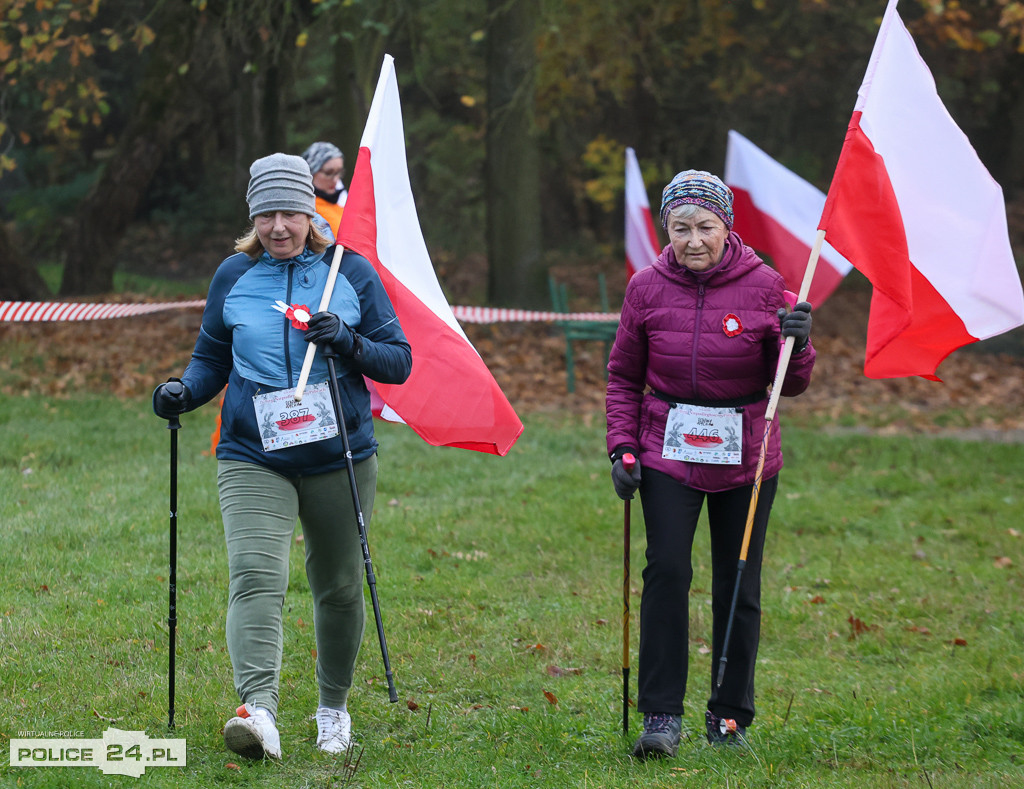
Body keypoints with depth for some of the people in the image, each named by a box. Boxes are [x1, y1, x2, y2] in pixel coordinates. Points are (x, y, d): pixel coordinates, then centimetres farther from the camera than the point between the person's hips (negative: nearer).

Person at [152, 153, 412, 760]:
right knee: (255, 577, -21)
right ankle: (259, 710, -35)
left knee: (338, 588, 12)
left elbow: (400, 362, 2)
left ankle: (334, 709, 32)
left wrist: (348, 342, -16)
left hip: (341, 458, 1)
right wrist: (184, 394, -6)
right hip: (254, 460, -1)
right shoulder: (233, 277, 5)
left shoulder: (352, 272, 2)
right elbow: (211, 360, 15)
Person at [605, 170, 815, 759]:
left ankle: (731, 714, 19)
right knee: (667, 571, -14)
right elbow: (624, 377, 10)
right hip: (669, 451, 0)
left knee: (739, 586, 5)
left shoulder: (762, 285, -4)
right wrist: (622, 448, 0)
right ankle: (662, 716, -11)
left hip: (745, 457, 0)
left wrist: (798, 344, -19)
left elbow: (791, 384, 1)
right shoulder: (648, 289, -1)